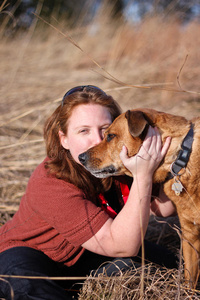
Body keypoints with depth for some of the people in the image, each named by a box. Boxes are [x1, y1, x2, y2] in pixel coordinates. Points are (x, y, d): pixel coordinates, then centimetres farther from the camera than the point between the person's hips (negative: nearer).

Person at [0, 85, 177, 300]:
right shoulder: (50, 185, -35)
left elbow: (166, 209, -16)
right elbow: (123, 247, -39)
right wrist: (143, 175, -46)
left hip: (80, 257, 7)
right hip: (25, 257, -6)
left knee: (162, 261, -10)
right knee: (25, 281, -41)